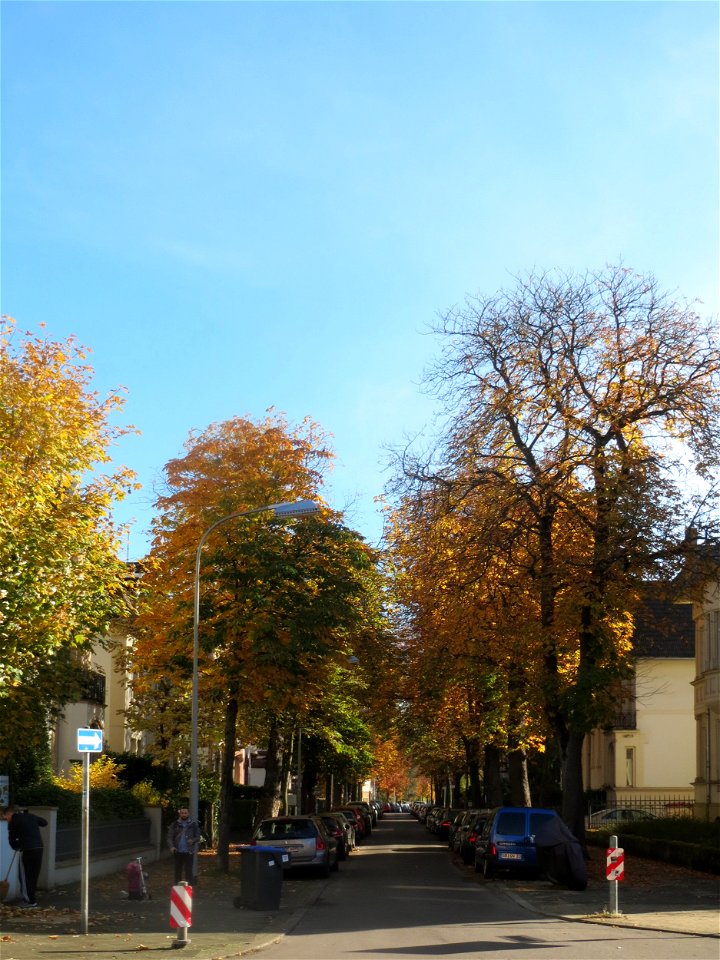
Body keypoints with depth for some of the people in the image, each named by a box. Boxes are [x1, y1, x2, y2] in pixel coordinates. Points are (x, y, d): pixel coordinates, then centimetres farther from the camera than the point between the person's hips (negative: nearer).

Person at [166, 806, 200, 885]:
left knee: (188, 871, -2)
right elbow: (169, 837, 1)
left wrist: (193, 840, -19)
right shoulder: (174, 824, 4)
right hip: (178, 852, 1)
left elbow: (198, 837, 4)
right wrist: (171, 846, -17)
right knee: (178, 871, 9)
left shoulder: (194, 824, 2)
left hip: (189, 852, -1)